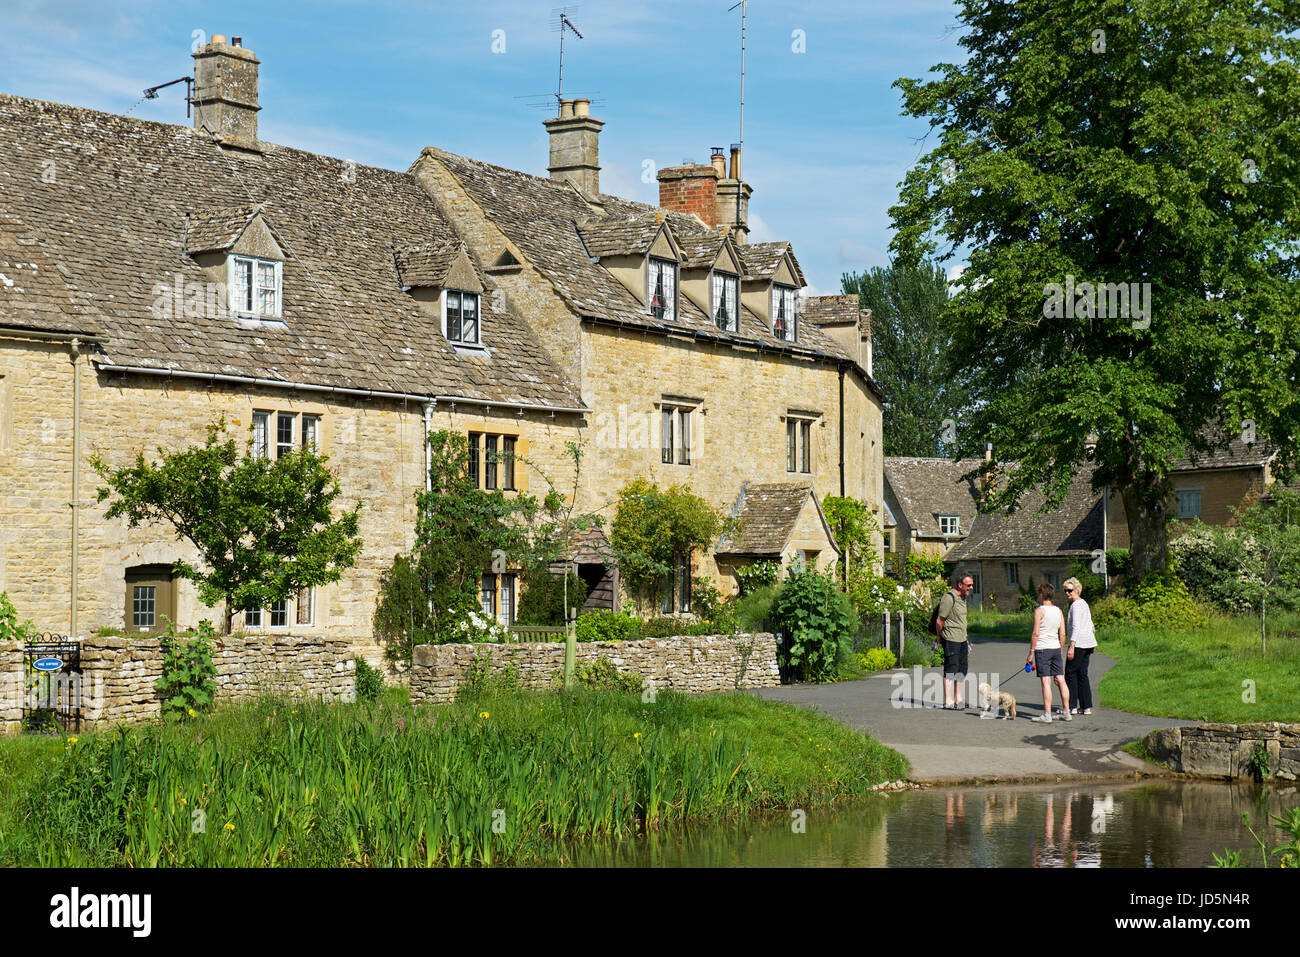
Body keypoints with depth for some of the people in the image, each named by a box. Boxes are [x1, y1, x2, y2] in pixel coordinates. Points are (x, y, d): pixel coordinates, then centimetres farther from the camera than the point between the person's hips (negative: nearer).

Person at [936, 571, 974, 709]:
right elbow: (939, 622, -14)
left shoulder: (962, 597, 12)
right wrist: (940, 637, -1)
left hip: (962, 639, 9)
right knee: (951, 670, -7)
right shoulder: (948, 598, -18)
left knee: (962, 670, 11)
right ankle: (948, 702, -5)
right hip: (951, 640, -9)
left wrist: (965, 638, 20)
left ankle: (958, 699, 19)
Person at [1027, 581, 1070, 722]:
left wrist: (1031, 653, -8)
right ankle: (1066, 712, 11)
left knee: (1046, 682, -7)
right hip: (1056, 648, 6)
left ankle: (1047, 715, -8)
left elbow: (1035, 633, -13)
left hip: (1042, 648, -6)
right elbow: (1062, 634, 10)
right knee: (1061, 680, 8)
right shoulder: (1059, 611, 9)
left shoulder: (1039, 611, -9)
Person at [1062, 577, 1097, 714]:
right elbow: (1090, 625, 23)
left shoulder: (1076, 605, -13)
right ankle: (1086, 707, 7)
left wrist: (1071, 646, -25)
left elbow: (1076, 627, -21)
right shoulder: (1083, 603, 18)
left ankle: (1072, 706, -3)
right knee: (1082, 674, 9)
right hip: (1088, 643, 10)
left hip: (1079, 643, -10)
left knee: (1070, 673, -3)